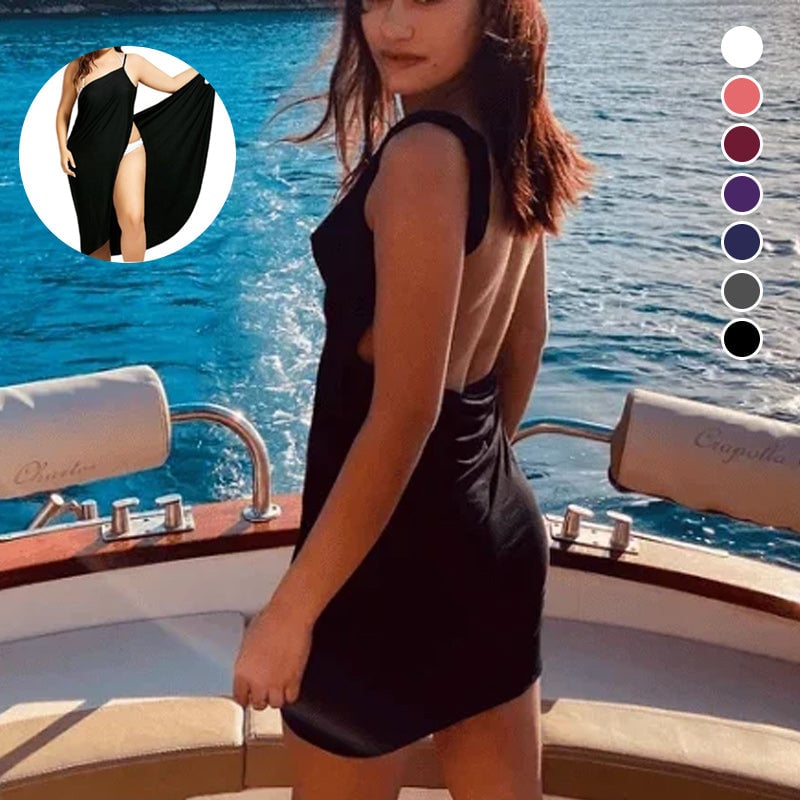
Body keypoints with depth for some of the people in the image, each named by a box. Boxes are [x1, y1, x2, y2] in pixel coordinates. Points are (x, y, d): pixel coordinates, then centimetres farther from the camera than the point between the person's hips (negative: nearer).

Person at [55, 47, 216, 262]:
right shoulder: (75, 69, 2)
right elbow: (63, 113, 8)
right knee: (95, 224, 7)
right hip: (87, 156, 1)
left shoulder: (132, 62, 3)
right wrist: (63, 149, -3)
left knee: (134, 219, -18)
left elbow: (173, 84, 9)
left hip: (128, 150, -1)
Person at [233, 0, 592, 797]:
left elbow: (404, 416, -25)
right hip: (500, 523, 8)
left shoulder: (425, 155, -22)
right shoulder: (515, 144, 3)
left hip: (398, 544, -8)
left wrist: (289, 610, -18)